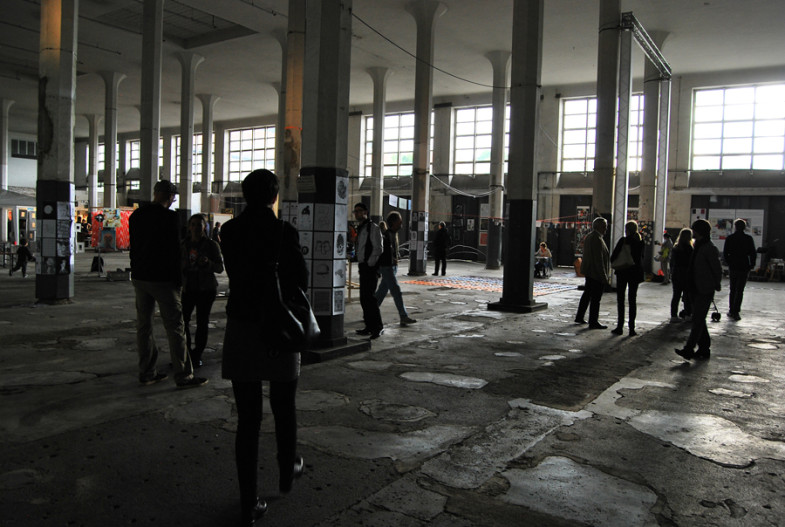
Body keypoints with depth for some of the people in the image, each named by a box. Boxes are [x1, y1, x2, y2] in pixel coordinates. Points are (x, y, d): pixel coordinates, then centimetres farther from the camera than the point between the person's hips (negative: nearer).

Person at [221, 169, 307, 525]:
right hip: (278, 331, -2)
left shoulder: (229, 231, -1)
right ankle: (287, 471, 41)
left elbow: (235, 273, 10)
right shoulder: (284, 232, -12)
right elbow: (299, 280, -7)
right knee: (284, 409, 21)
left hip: (240, 331, 2)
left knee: (248, 417, 8)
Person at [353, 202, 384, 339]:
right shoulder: (359, 229, 19)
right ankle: (370, 326, 17)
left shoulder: (373, 228, -8)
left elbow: (378, 248, -13)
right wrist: (361, 264, 15)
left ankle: (378, 327, -6)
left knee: (369, 297, -12)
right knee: (363, 298, 10)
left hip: (370, 267, -9)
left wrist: (370, 264, -17)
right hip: (363, 266, 9)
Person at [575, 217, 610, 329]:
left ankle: (579, 317, 29)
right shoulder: (597, 239, -20)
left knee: (587, 294, 20)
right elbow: (598, 260, -23)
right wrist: (604, 276, -18)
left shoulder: (588, 237, 11)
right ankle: (593, 322, 2)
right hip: (596, 273, -10)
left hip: (588, 271, 10)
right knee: (595, 298, -3)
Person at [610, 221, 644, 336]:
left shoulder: (623, 240, -11)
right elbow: (642, 257, 10)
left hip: (623, 271, -4)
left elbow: (614, 256, -11)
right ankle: (631, 327, 7)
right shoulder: (640, 242, 3)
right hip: (636, 272, 4)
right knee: (633, 300, 8)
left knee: (620, 300, 4)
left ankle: (620, 327, 3)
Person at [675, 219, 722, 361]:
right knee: (698, 319, 12)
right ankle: (704, 348, 20)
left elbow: (717, 269, -12)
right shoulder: (698, 246, 14)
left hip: (705, 291, -9)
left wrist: (715, 285, -1)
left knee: (698, 320, -10)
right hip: (696, 289, 9)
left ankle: (689, 349, -13)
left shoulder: (710, 249, -13)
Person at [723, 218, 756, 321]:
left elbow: (725, 254, 0)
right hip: (744, 267, -2)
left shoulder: (729, 238, -2)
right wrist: (752, 265, 9)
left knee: (732, 289, 15)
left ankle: (731, 310, 17)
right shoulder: (748, 238, -5)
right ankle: (735, 312, -5)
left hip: (732, 267, 2)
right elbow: (753, 253, -3)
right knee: (740, 290, 1)